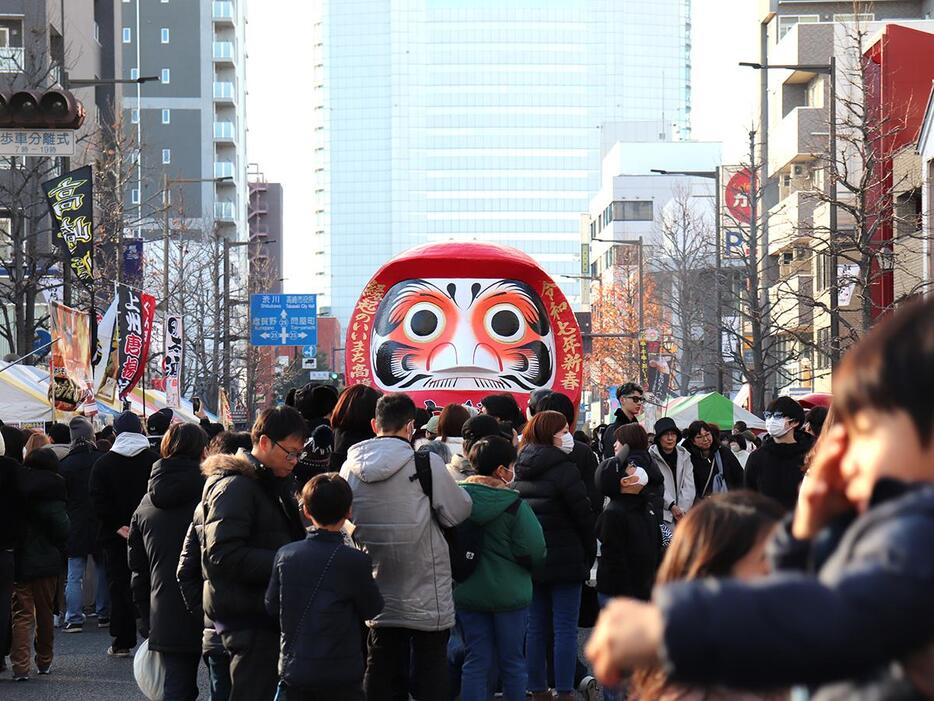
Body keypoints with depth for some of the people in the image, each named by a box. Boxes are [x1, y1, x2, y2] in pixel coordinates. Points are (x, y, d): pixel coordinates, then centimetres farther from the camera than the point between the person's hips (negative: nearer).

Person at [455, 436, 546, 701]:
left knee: (476, 661, 9)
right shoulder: (514, 505, -14)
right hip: (509, 593, -3)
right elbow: (534, 551, -15)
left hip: (467, 593, 4)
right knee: (512, 662, 8)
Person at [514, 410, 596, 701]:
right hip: (563, 560, -6)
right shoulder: (564, 469, -13)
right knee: (565, 629, -2)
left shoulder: (520, 471, 8)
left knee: (536, 627, 11)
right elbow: (584, 515, -11)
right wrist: (589, 555, 1)